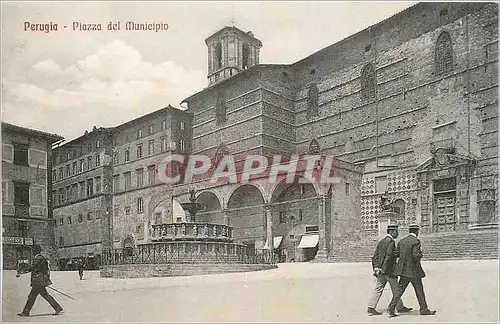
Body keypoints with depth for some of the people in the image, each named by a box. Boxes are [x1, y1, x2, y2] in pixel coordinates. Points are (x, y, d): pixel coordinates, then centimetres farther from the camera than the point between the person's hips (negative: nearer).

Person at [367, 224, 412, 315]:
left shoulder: (381, 241, 13)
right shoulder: (391, 242, -13)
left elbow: (375, 256, 13)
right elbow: (389, 256, -20)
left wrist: (375, 268, 11)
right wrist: (384, 269, -17)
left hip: (380, 271, 8)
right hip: (389, 271, -7)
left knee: (378, 289, 6)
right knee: (396, 290, 8)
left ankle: (371, 307, 1)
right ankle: (400, 307, 21)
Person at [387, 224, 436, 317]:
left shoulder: (402, 241, 7)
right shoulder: (416, 241, -13)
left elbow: (396, 253, 8)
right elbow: (416, 255, -22)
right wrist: (421, 253, -1)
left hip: (404, 270, 6)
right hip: (413, 270, -6)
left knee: (400, 289, 7)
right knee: (419, 290, 9)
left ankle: (391, 308, 0)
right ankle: (424, 309, 19)